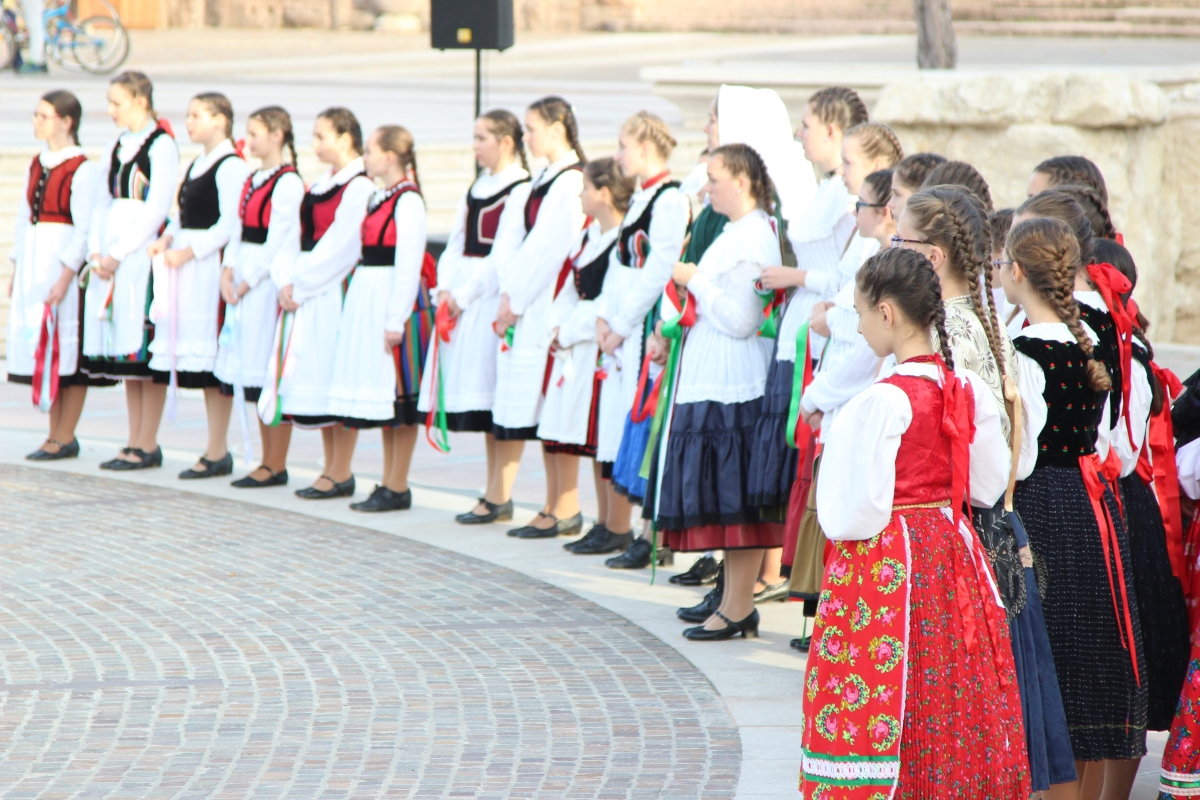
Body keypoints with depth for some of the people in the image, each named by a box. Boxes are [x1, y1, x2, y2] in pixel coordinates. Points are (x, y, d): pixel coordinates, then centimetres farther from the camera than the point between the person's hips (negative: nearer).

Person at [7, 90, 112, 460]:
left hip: (64, 261, -8)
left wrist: (65, 277, -19)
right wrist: (15, 270, 14)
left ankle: (65, 437, 0)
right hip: (33, 262, 8)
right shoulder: (37, 164, 13)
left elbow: (85, 230, -14)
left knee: (67, 347, -4)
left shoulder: (83, 170, -10)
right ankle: (56, 433, 14)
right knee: (40, 345, 8)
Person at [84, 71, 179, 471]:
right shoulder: (118, 147, 16)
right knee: (124, 350, 8)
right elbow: (103, 202, 16)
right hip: (110, 257, 8)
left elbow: (156, 209, -14)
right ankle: (135, 441, 12)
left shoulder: (161, 145, -8)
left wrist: (117, 254, -15)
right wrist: (96, 251, 1)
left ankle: (148, 445, -4)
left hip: (142, 250, -8)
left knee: (145, 347, -7)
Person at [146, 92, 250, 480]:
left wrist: (188, 252, -17)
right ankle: (215, 451, 12)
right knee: (200, 356, 8)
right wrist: (167, 239, 3)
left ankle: (217, 452, -4)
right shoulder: (197, 165, 18)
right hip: (188, 268, 9)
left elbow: (229, 226, -16)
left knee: (214, 356, -7)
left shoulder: (231, 166, -10)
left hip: (213, 264, -9)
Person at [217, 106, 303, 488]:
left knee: (274, 373, -6)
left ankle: (276, 466, -2)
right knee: (253, 370, 10)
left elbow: (279, 241, -15)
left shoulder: (287, 183, -12)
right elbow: (240, 229, 14)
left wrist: (248, 281, -13)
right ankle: (267, 460, 16)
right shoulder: (252, 180, 14)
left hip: (270, 281, -9)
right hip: (244, 282, 9)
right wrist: (229, 270, 0)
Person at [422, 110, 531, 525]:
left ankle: (498, 497, -6)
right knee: (475, 397, 8)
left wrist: (464, 296, -13)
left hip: (493, 298, -8)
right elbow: (456, 244, 16)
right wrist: (445, 289, 1)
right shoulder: (476, 188, 17)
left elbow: (503, 254, -14)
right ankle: (495, 494, 12)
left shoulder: (521, 189, -9)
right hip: (461, 300, 8)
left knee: (494, 399, -8)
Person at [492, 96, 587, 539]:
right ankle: (556, 504, 14)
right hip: (530, 303, 10)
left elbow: (550, 248, -17)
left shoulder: (571, 182, -13)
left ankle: (567, 509, -3)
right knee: (541, 406, 10)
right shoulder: (545, 180, 16)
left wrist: (516, 300, -14)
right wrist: (510, 294, 9)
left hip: (554, 304, -10)